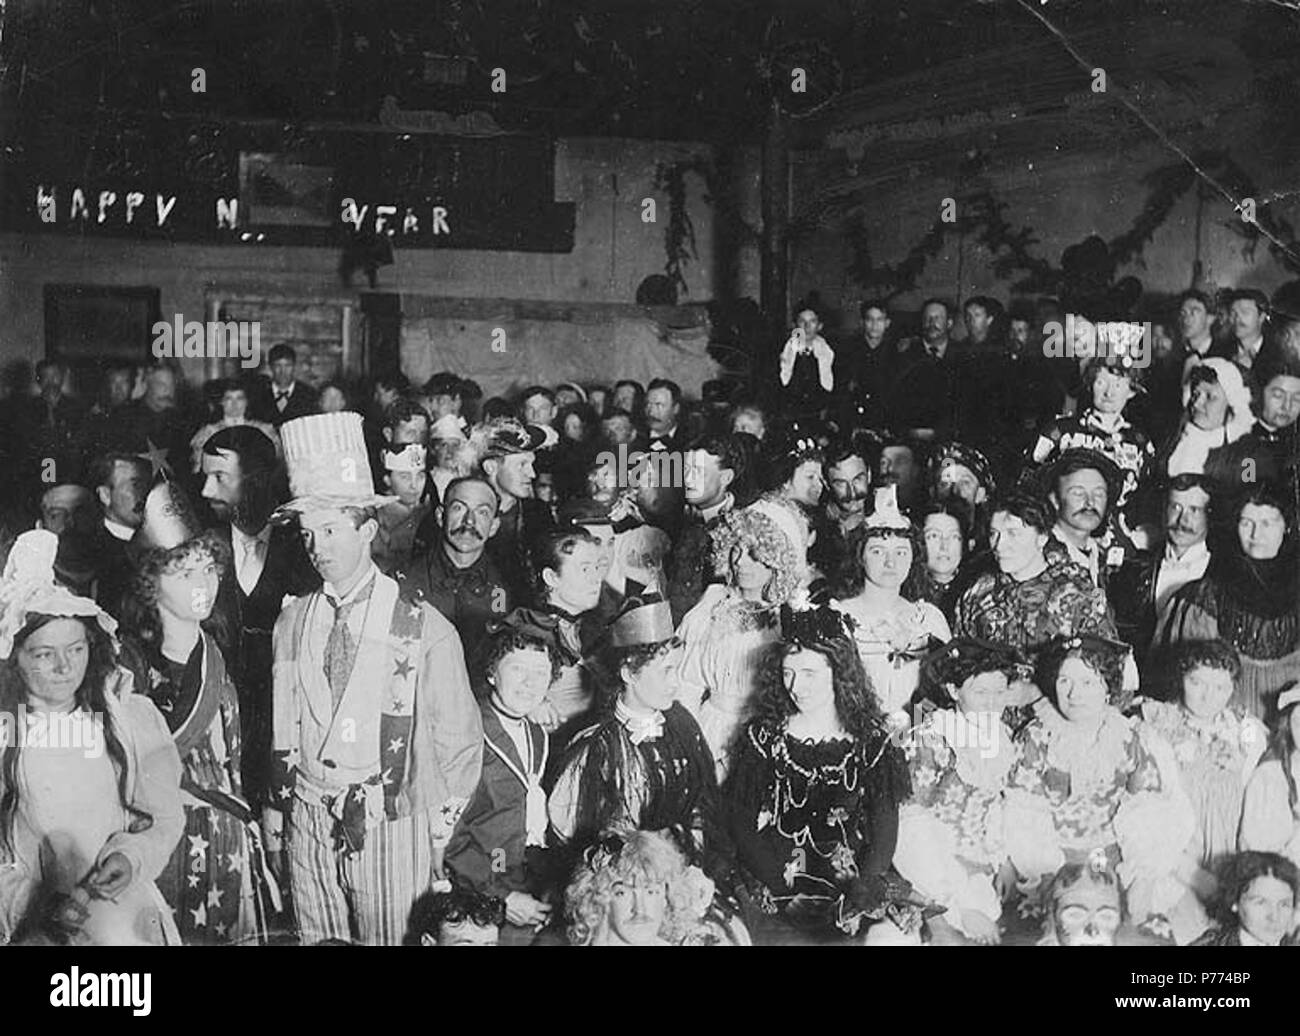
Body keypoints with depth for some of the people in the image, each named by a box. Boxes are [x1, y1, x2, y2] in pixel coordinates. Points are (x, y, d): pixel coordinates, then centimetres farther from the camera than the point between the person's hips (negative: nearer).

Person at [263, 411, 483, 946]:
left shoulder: (425, 630, -5)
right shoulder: (292, 622, 7)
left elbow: (459, 743, 0)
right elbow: (281, 728, 14)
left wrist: (440, 835, 1)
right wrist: (275, 803, 10)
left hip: (393, 829, -3)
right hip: (307, 828, 4)